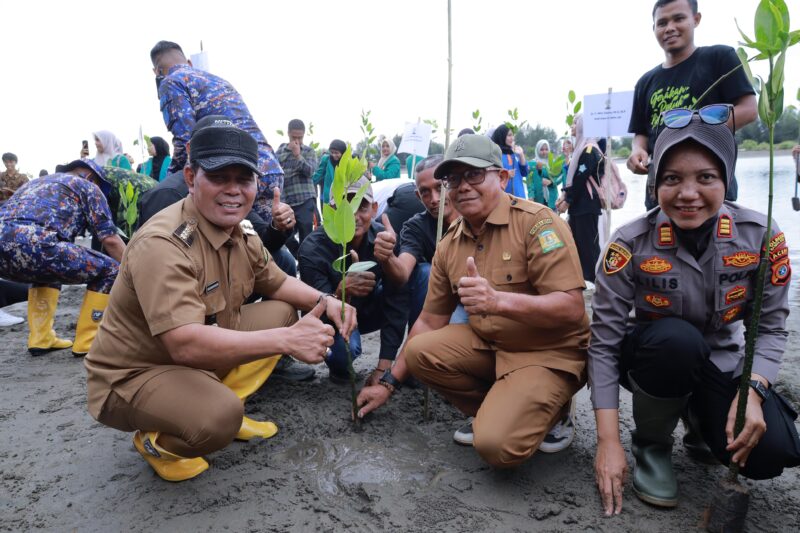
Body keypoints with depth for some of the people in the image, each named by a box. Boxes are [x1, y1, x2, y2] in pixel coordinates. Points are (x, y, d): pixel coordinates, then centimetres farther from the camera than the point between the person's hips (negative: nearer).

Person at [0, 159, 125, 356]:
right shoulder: (86, 186, 19)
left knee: (47, 271, 38)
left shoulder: (35, 182, 39)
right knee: (109, 270, 9)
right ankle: (87, 342, 8)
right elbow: (110, 240, 10)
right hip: (33, 244, -8)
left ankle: (41, 339, 26)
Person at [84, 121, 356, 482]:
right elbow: (185, 344, -39)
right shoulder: (162, 245, -30)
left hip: (201, 357, 8)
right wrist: (286, 340, -41)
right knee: (219, 418, -35)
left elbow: (278, 283, 11)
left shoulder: (241, 234, -3)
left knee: (283, 311, 4)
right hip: (132, 376, -8)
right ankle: (155, 442, 1)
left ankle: (227, 409, 7)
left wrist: (323, 300, -9)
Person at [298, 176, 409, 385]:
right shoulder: (313, 249, -29)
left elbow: (397, 299, -25)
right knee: (346, 346, -38)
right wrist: (342, 291, -55)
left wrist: (384, 366, -31)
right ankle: (338, 366, 0)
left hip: (366, 310, 3)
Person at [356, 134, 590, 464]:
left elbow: (572, 309, -24)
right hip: (488, 344, 7)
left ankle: (551, 411, 8)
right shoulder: (449, 245, 1)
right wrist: (389, 383, 8)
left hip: (550, 352, -6)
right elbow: (429, 322, 8)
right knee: (419, 352, -12)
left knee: (498, 443, -24)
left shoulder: (537, 222, -18)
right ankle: (495, 409, 5)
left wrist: (497, 301, -41)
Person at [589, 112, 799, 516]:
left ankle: (699, 420, 14)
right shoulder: (631, 244, -23)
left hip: (720, 364, 2)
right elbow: (603, 342, -22)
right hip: (653, 358, -2)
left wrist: (753, 392, -25)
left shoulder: (761, 237, -16)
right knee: (677, 337, -36)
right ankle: (651, 445, -7)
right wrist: (608, 441, -25)